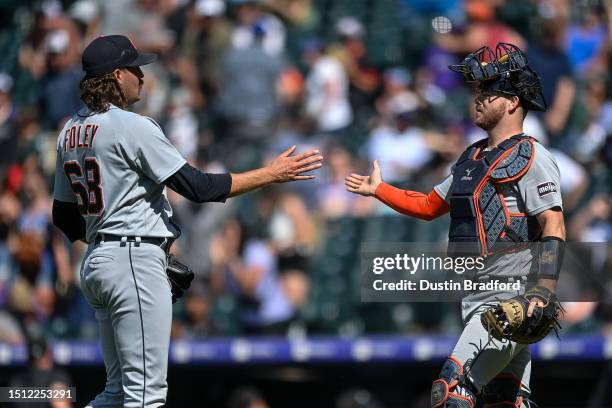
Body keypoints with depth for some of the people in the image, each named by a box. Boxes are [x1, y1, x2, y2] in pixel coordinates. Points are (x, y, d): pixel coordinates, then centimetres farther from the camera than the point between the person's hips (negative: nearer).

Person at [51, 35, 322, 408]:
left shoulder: (70, 132, 13)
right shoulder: (132, 126, -12)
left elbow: (63, 215, 17)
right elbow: (197, 186, -14)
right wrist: (271, 174, -9)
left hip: (94, 264, 9)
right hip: (136, 264, -9)